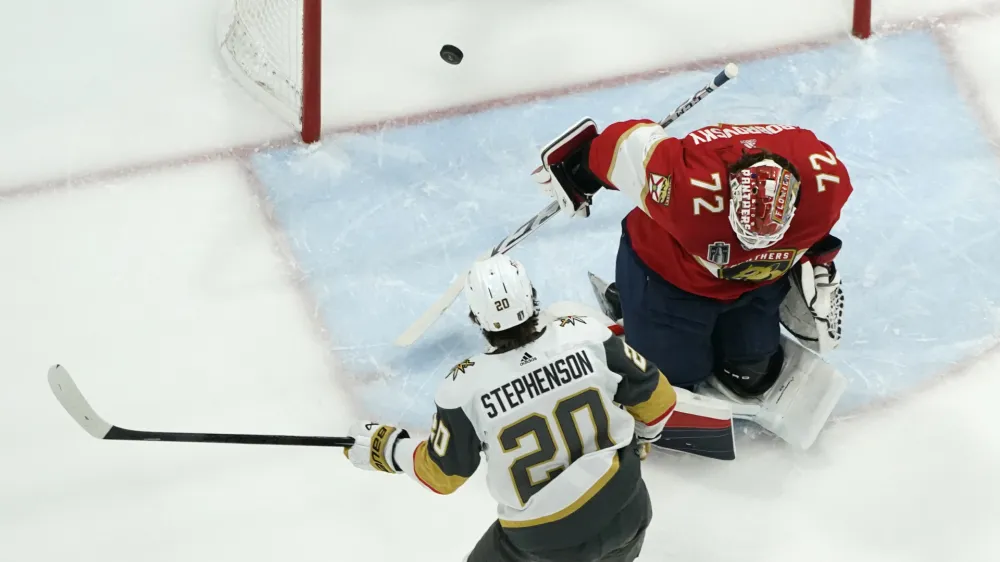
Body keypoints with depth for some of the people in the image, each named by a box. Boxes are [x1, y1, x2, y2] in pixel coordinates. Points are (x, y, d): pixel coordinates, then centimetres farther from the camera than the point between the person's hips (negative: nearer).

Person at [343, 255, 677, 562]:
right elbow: (656, 398, -4)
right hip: (625, 511, 2)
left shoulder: (467, 388, -21)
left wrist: (386, 449, 11)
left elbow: (442, 473, -6)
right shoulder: (585, 335, -17)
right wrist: (640, 432, 18)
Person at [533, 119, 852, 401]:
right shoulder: (689, 190, -46)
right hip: (666, 265, -4)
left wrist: (818, 261, 1)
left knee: (752, 377, 11)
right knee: (673, 377, 2)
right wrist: (582, 167, -11)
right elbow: (631, 140, -28)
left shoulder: (825, 177, -32)